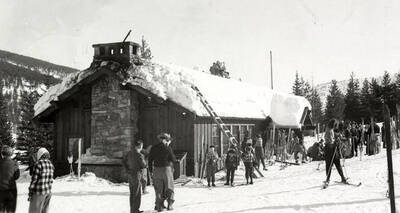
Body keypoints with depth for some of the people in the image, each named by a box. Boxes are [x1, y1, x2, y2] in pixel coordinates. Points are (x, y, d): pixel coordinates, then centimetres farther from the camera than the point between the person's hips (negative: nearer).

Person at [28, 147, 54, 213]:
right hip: (48, 191, 7)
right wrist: (48, 191, 20)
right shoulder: (51, 165, 7)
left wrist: (30, 194, -9)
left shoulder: (38, 164, -15)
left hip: (38, 192, -7)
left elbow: (34, 180, -15)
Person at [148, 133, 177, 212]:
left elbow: (150, 160, 5)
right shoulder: (168, 148, -9)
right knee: (169, 188, 10)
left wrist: (150, 171, 12)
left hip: (157, 170, 3)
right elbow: (174, 160, -5)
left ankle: (159, 206, 12)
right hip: (166, 169, -3)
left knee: (158, 189, 11)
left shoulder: (153, 148, 3)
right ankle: (169, 204, 5)